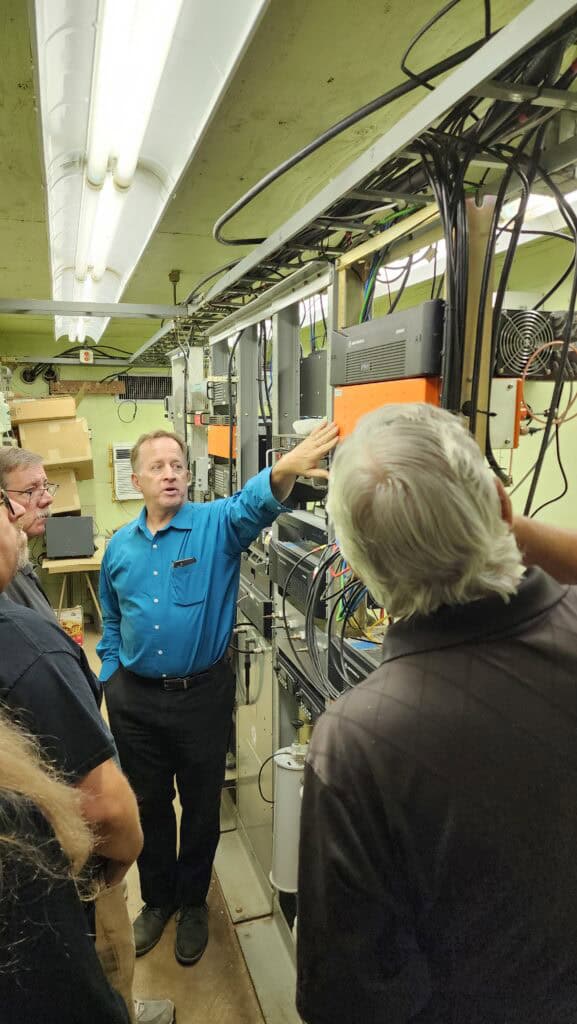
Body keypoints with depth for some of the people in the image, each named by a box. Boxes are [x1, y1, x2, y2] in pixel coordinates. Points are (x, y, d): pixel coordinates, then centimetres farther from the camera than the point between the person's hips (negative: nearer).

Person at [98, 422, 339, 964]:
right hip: (135, 700, 4)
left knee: (201, 806, 16)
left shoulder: (216, 525, -12)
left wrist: (286, 469, -55)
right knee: (149, 805, 21)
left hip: (202, 694, -3)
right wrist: (111, 679, 7)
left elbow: (254, 503, -35)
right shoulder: (119, 547, 3)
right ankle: (157, 899, 46)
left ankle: (193, 902, 43)